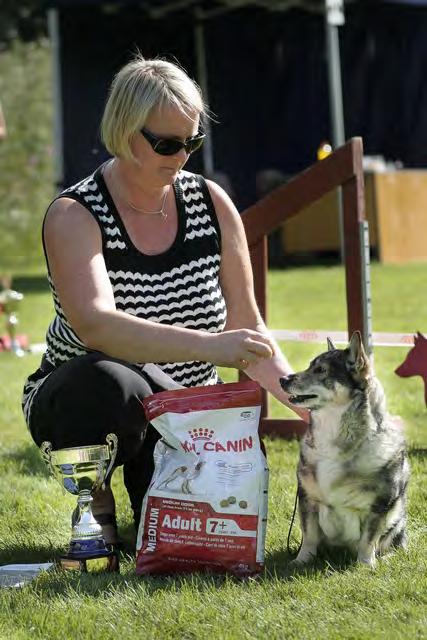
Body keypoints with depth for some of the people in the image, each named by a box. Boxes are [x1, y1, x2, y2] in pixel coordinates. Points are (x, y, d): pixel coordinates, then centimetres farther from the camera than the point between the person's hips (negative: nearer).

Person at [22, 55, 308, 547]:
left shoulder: (211, 203, -2)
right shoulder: (74, 216, -17)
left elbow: (244, 324, 3)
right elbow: (95, 323, -36)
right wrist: (208, 346, -46)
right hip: (80, 403, -4)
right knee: (107, 379, -39)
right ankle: (94, 503, -9)